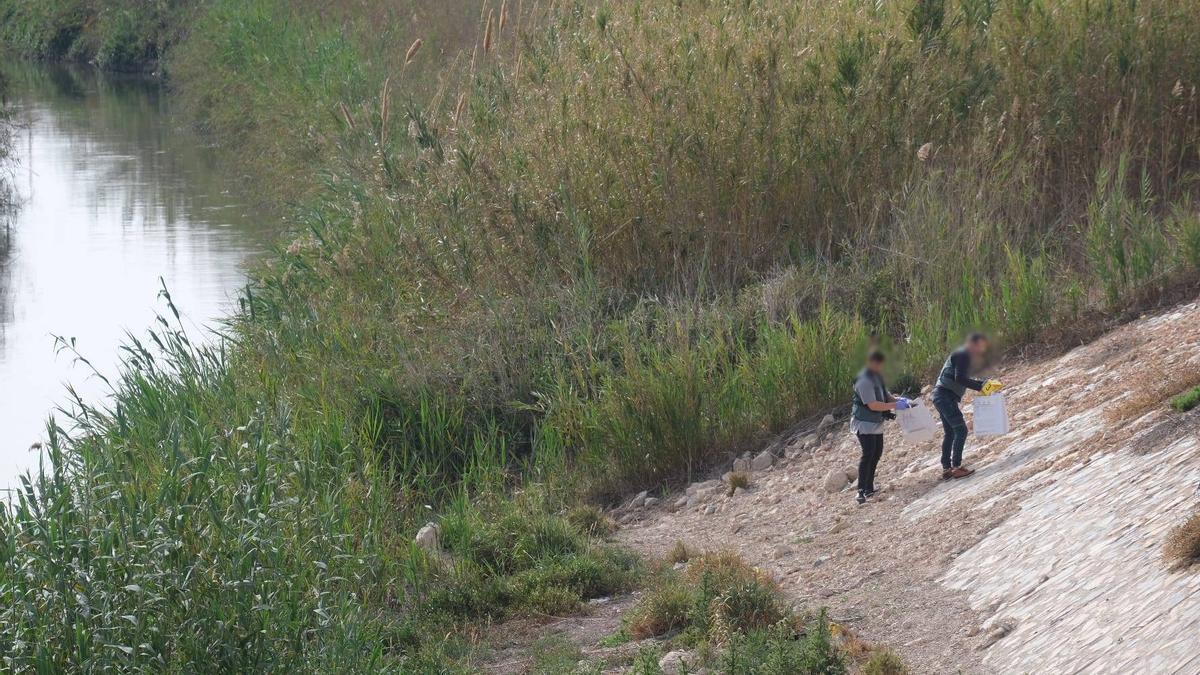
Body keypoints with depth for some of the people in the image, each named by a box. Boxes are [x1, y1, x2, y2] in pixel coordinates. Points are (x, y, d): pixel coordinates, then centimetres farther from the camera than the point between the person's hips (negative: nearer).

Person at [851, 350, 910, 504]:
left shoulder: (877, 376, 10)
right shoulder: (864, 381, -22)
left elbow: (885, 394, 21)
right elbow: (872, 405, -27)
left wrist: (898, 399, 1)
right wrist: (895, 405, -27)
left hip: (876, 423, 10)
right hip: (864, 424, -10)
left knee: (876, 454, 14)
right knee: (868, 455, -16)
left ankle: (869, 488, 23)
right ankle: (861, 492, -19)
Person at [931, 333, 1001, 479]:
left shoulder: (966, 356, 19)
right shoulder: (962, 355, -12)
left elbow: (963, 379, 22)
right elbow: (959, 378, -22)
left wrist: (983, 383, 11)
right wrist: (979, 386, -19)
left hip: (943, 397, 11)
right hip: (945, 396, -11)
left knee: (950, 433, 16)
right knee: (961, 430, -12)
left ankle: (946, 468, 19)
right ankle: (957, 467, -15)